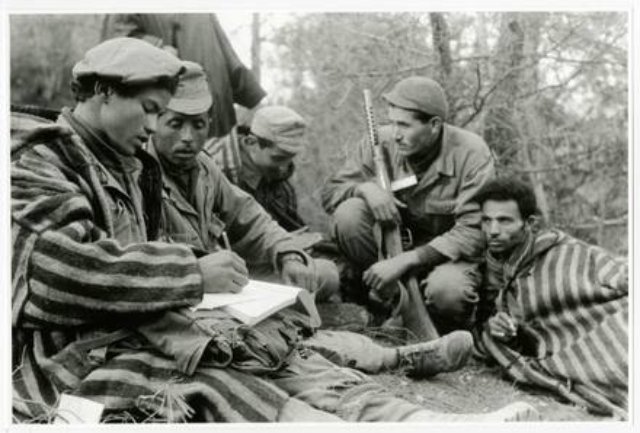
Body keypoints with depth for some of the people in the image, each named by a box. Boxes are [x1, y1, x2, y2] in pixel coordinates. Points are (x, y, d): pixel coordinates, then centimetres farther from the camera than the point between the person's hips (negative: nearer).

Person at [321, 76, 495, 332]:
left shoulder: (471, 153, -19)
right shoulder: (383, 143, -9)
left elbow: (474, 232, -25)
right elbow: (330, 191, -3)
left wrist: (404, 261, -32)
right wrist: (365, 188, -27)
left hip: (447, 255, -3)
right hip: (394, 242, 4)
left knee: (447, 290, -38)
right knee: (348, 213, -23)